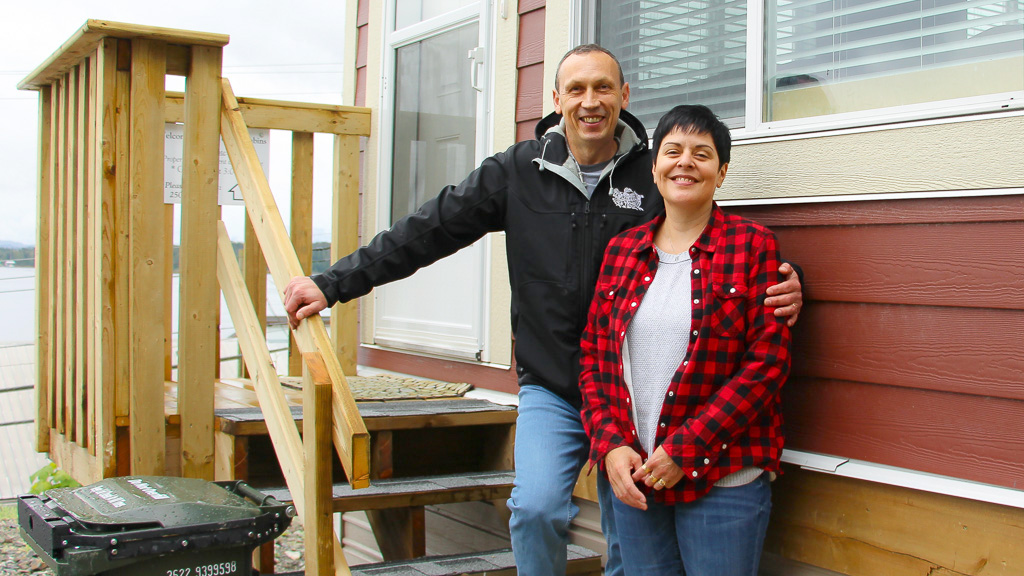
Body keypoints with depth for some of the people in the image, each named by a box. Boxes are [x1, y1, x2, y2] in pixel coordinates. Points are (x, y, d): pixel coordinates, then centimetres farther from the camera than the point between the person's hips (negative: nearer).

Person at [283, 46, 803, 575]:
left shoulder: (654, 175, -1)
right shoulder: (520, 170, 0)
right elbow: (430, 229, 1)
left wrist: (783, 284, -18)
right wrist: (334, 284, -2)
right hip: (549, 390, 0)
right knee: (536, 508, -20)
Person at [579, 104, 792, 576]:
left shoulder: (753, 245, -3)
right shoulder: (622, 250, 9)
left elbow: (768, 361, -9)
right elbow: (593, 356, 10)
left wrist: (684, 448, -13)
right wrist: (610, 445, -5)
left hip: (722, 482, -3)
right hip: (632, 475, 4)